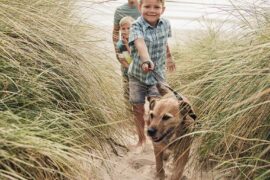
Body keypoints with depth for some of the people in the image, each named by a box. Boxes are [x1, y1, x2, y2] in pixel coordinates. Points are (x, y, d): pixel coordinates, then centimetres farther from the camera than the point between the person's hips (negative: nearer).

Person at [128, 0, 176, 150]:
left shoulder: (165, 24, -8)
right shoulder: (137, 26, -23)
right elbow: (140, 43, -45)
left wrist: (169, 57, 28)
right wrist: (146, 60, -64)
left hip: (158, 74, 1)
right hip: (137, 74, -1)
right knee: (138, 109, 10)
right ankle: (142, 139, 32)